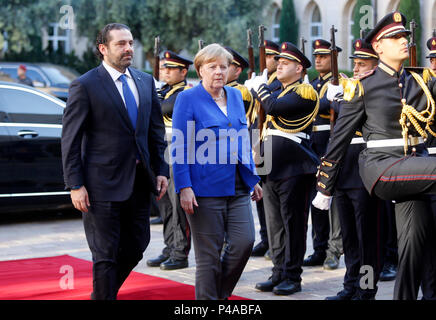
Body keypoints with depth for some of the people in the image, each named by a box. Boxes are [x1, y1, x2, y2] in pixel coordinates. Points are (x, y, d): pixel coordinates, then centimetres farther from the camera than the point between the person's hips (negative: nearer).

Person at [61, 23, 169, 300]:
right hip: (103, 184, -6)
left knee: (136, 247, 15)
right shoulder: (85, 86, -8)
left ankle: (103, 291, 37)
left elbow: (157, 129, 14)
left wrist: (161, 170, 7)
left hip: (140, 182, 6)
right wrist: (75, 185, -13)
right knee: (106, 255, 2)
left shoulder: (146, 82, 10)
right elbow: (70, 139, -9)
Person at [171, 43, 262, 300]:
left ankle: (222, 294, 18)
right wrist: (184, 187, -15)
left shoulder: (235, 96, 13)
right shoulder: (188, 99, -4)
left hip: (238, 188, 5)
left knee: (245, 242, -3)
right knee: (209, 254, -1)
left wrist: (253, 178, 16)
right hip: (205, 189, -5)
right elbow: (180, 148, -7)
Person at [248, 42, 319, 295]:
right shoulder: (278, 92, 20)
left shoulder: (304, 92, -8)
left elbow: (274, 107, -19)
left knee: (293, 224, -2)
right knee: (275, 224, 11)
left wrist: (261, 87, -5)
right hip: (273, 168, 9)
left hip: (294, 169, -9)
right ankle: (279, 273, 18)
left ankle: (293, 277, 4)